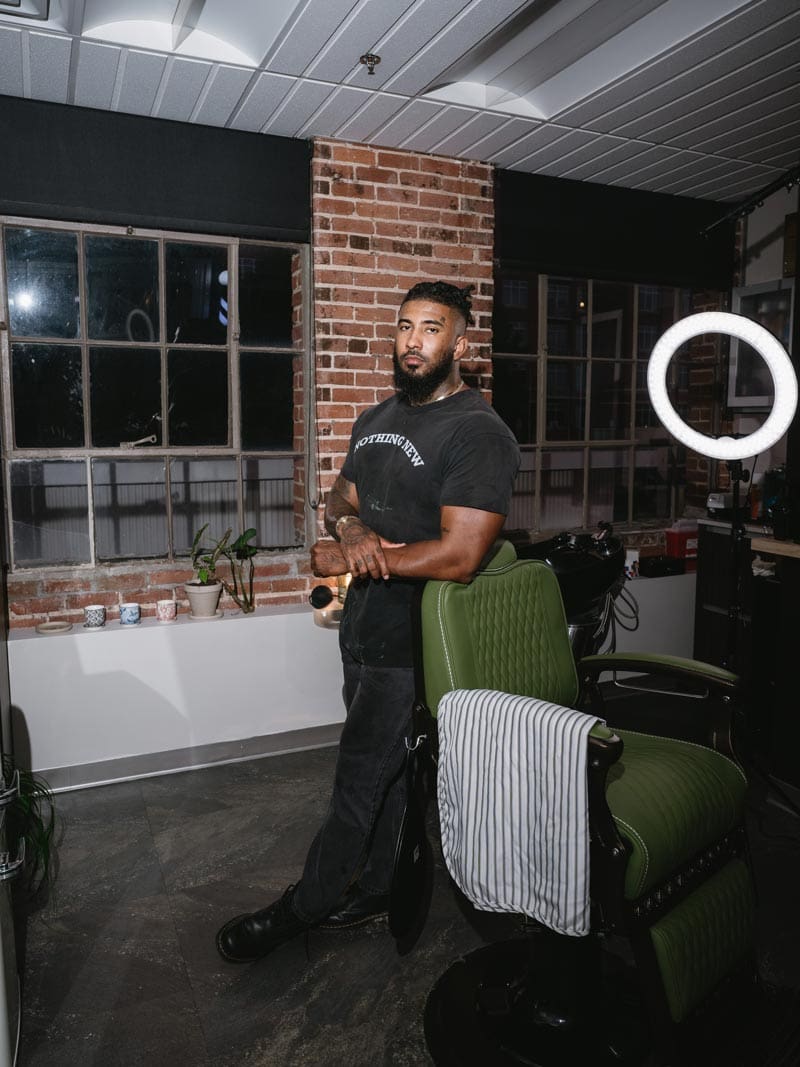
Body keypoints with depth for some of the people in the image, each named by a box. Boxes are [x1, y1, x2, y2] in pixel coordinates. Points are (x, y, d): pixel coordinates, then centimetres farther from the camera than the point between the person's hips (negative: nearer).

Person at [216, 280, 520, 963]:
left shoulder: (479, 433, -18)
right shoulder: (378, 419, 10)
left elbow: (459, 556, -26)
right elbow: (340, 499, 15)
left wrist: (345, 562, -17)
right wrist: (350, 529, -12)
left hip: (412, 644, -8)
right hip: (364, 626, 8)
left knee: (359, 779, 7)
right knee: (386, 769, 21)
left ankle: (304, 907, 27)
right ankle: (377, 891, 39)